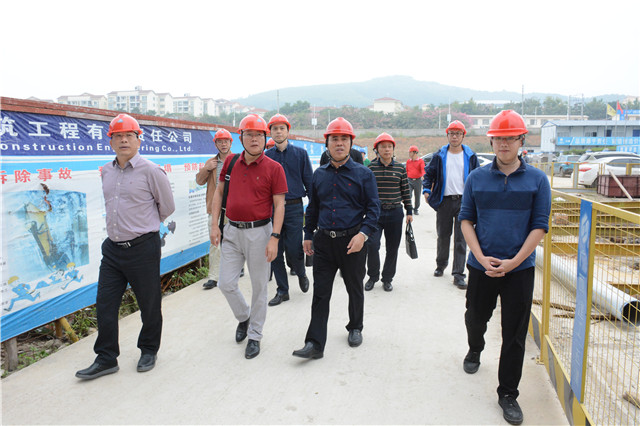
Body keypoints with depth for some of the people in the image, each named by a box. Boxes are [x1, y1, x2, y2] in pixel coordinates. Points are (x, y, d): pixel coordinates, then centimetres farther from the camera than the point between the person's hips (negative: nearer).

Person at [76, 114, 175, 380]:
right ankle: (106, 359, 22)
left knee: (149, 304, 8)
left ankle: (149, 351, 30)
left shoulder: (151, 171, -10)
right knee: (105, 304, 7)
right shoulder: (106, 172, 9)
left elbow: (167, 207, 0)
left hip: (143, 248, -5)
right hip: (113, 248, 6)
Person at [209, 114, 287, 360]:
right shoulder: (231, 162, 5)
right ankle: (243, 317, 35)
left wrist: (274, 238, -16)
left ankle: (255, 335, 24)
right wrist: (214, 225, 4)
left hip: (259, 232, -4)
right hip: (233, 231, 4)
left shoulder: (273, 168, -7)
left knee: (259, 286, 7)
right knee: (226, 284, 6)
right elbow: (219, 192, 12)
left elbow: (279, 205, -8)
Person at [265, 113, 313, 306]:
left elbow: (309, 181, 5)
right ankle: (282, 290, 18)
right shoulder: (266, 156, 8)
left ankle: (301, 274, 27)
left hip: (294, 207, -2)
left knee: (294, 251, -6)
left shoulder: (300, 153, 4)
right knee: (275, 252, 5)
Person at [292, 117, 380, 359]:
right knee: (320, 293, 1)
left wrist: (363, 234, -17)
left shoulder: (363, 174, -2)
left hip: (352, 242, -2)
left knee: (355, 290, 15)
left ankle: (355, 328, 38)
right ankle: (315, 343, 5)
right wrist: (308, 235, 14)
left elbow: (373, 208, -4)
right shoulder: (319, 174, 9)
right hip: (324, 242, 2)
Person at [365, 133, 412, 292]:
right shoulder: (370, 168, 1)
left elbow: (405, 191, 9)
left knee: (392, 248, 7)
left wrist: (409, 211, 7)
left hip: (395, 214, 2)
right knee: (372, 245, -11)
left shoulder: (400, 168, 5)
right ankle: (372, 277, 12)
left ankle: (387, 279, 25)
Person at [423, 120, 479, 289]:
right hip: (444, 201, 1)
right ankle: (441, 265, 32)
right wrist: (426, 190, -4)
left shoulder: (470, 156, 6)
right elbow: (429, 173, 11)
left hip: (464, 201, -1)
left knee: (461, 239, -3)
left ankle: (458, 274, 1)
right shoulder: (439, 156, 6)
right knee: (443, 236, 12)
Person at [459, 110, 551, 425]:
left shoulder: (537, 179, -2)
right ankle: (475, 350, 52)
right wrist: (480, 257, -10)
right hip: (481, 265, 2)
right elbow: (466, 220, 2)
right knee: (476, 317, 19)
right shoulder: (477, 178, 2)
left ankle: (508, 394, 19)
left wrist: (513, 262, -13)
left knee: (514, 334, 4)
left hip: (519, 268, -1)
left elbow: (540, 226, -4)